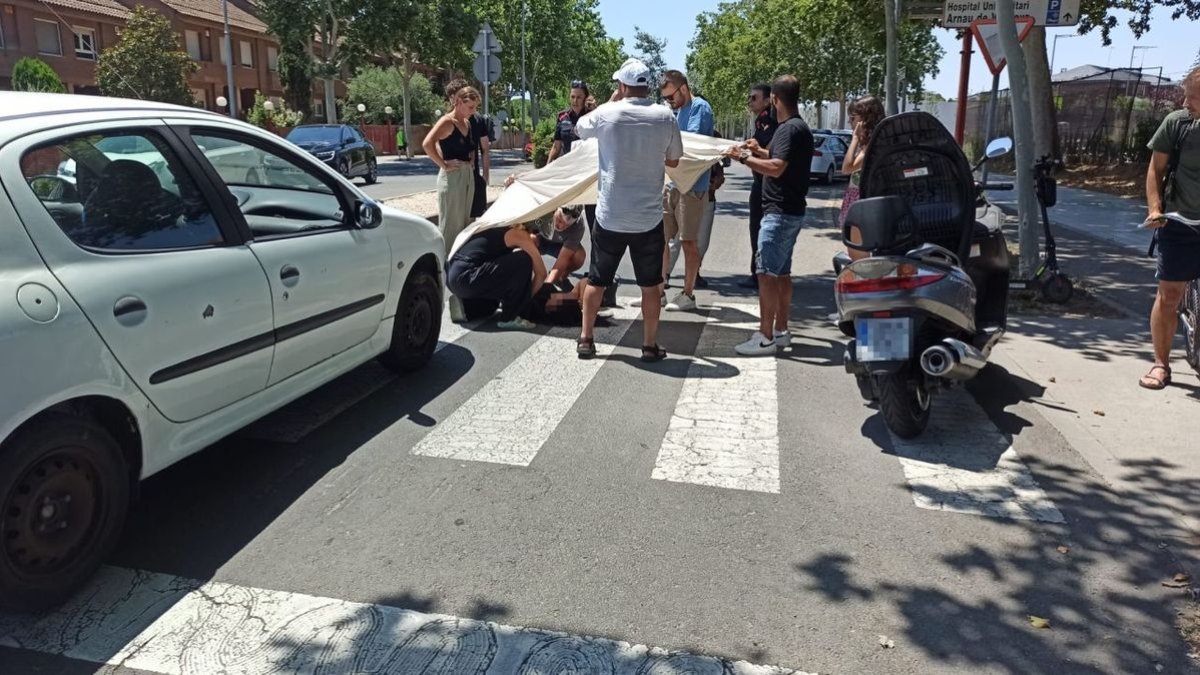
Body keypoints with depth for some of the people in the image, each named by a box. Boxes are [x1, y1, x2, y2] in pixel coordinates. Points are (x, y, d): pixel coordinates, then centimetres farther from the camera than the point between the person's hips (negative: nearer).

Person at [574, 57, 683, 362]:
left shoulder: (606, 114, -7)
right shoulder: (665, 117, -4)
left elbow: (580, 128, 15)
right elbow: (673, 160, 9)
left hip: (610, 215, 0)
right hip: (649, 217, 0)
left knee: (597, 280, 13)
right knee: (650, 284, 10)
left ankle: (586, 340, 21)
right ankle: (650, 346, 15)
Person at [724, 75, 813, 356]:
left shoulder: (790, 129, -16)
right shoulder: (799, 127, 16)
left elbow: (776, 168, -27)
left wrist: (744, 157, -20)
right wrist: (759, 151, 26)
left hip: (780, 213, -11)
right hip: (789, 211, 11)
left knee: (767, 273, -9)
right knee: (781, 272, 14)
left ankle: (765, 337, -8)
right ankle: (781, 331, 21)